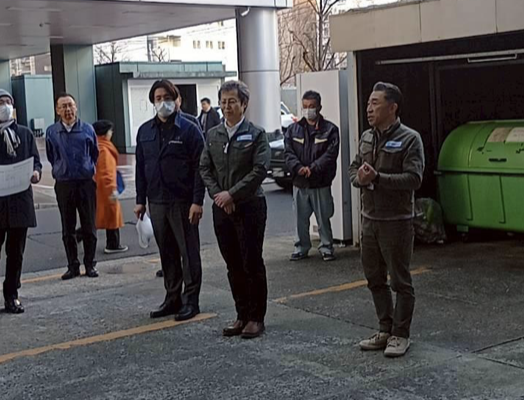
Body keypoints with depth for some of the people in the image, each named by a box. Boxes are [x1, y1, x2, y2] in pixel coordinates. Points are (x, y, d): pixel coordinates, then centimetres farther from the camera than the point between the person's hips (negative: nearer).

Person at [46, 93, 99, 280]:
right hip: (63, 185, 1)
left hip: (86, 183, -1)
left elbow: (95, 153, 13)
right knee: (68, 229, 6)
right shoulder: (51, 132, 1)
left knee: (89, 227, 4)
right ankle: (73, 265, 14)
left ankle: (90, 264, 14)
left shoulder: (87, 129, 0)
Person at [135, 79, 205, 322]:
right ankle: (172, 298, 21)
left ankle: (190, 300, 9)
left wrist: (197, 201, -16)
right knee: (166, 253, 11)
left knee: (189, 252, 1)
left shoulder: (189, 130, -5)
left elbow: (199, 167, -9)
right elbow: (140, 167, 14)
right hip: (157, 202, 5)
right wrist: (140, 200, 10)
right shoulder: (145, 131, 11)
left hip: (183, 202, -5)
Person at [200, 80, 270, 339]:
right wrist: (217, 195, -7)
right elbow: (204, 169, 8)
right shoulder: (212, 135, 10)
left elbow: (260, 170, -13)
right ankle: (242, 316, 20)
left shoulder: (256, 134, -5)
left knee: (252, 264, 1)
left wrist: (232, 194, -17)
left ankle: (256, 318, 11)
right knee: (233, 266, 10)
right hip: (222, 208, 5)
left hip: (250, 206, -5)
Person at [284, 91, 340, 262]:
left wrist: (313, 168, -21)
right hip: (299, 183, 3)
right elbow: (288, 152, -1)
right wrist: (299, 168, -18)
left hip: (321, 183, -3)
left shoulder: (330, 129, -2)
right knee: (300, 219, 10)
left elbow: (331, 153, -11)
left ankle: (326, 248, 18)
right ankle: (301, 248, 22)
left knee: (324, 218, 6)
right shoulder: (293, 129, 8)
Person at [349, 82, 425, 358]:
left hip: (396, 221, -7)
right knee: (375, 278, 14)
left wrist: (378, 178, -25)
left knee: (400, 280, 2)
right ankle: (385, 330, 27)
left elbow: (414, 179, -19)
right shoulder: (367, 137, 10)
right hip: (369, 219, 7)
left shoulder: (409, 139, -10)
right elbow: (354, 169, 14)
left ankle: (400, 335, 13)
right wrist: (360, 178, -9)